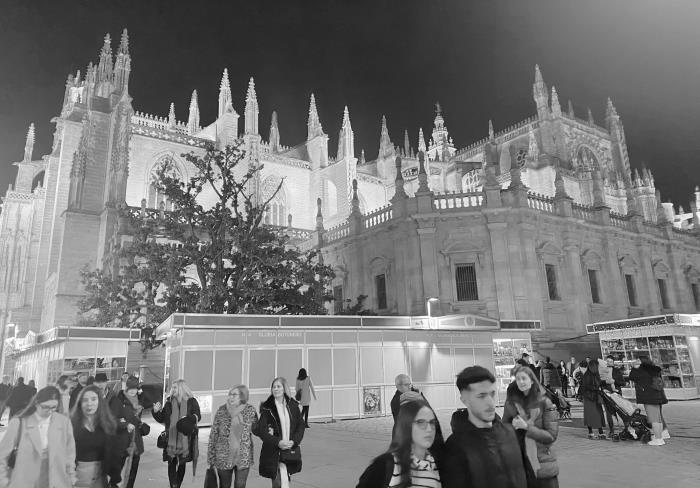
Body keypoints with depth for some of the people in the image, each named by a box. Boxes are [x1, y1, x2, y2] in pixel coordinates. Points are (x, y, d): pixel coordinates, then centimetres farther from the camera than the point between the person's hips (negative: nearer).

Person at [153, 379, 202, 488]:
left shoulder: (191, 401, -2)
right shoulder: (169, 402, 6)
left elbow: (198, 416, -7)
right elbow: (161, 419, 10)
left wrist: (192, 418, -28)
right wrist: (156, 411, -9)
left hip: (185, 439, -1)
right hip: (171, 439, 1)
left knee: (182, 464, 11)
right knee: (171, 464, -3)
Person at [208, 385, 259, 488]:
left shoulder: (250, 410, -4)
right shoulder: (222, 410, -5)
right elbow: (213, 434, -1)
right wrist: (211, 457, -1)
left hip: (244, 457, 0)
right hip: (224, 457, 0)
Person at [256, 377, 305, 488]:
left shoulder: (293, 406, 3)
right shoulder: (267, 408, -5)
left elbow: (300, 426, 6)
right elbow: (261, 430, -10)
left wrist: (294, 441, -10)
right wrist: (278, 442, -19)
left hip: (291, 450, 2)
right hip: (273, 452, -2)